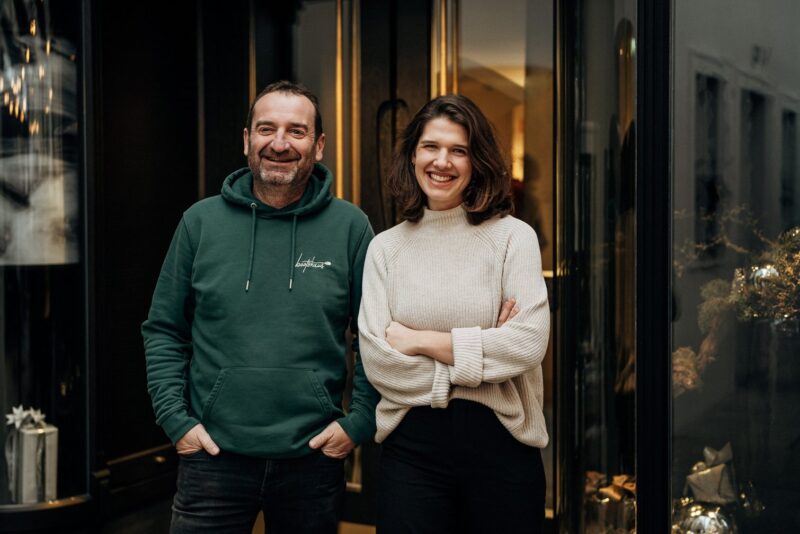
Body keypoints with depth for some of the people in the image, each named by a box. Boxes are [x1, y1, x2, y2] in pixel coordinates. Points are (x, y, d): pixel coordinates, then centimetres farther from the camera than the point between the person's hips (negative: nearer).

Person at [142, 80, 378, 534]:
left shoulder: (350, 226, -1)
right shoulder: (202, 222, 1)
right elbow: (164, 330, 6)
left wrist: (360, 421, -4)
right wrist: (175, 418, -2)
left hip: (314, 458, 0)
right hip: (213, 455, 0)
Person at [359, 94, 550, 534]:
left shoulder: (513, 237, -1)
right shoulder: (385, 247, 5)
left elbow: (529, 343, -13)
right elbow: (375, 359, -5)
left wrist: (421, 340, -8)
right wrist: (482, 350, -9)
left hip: (500, 443, -1)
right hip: (411, 446, 1)